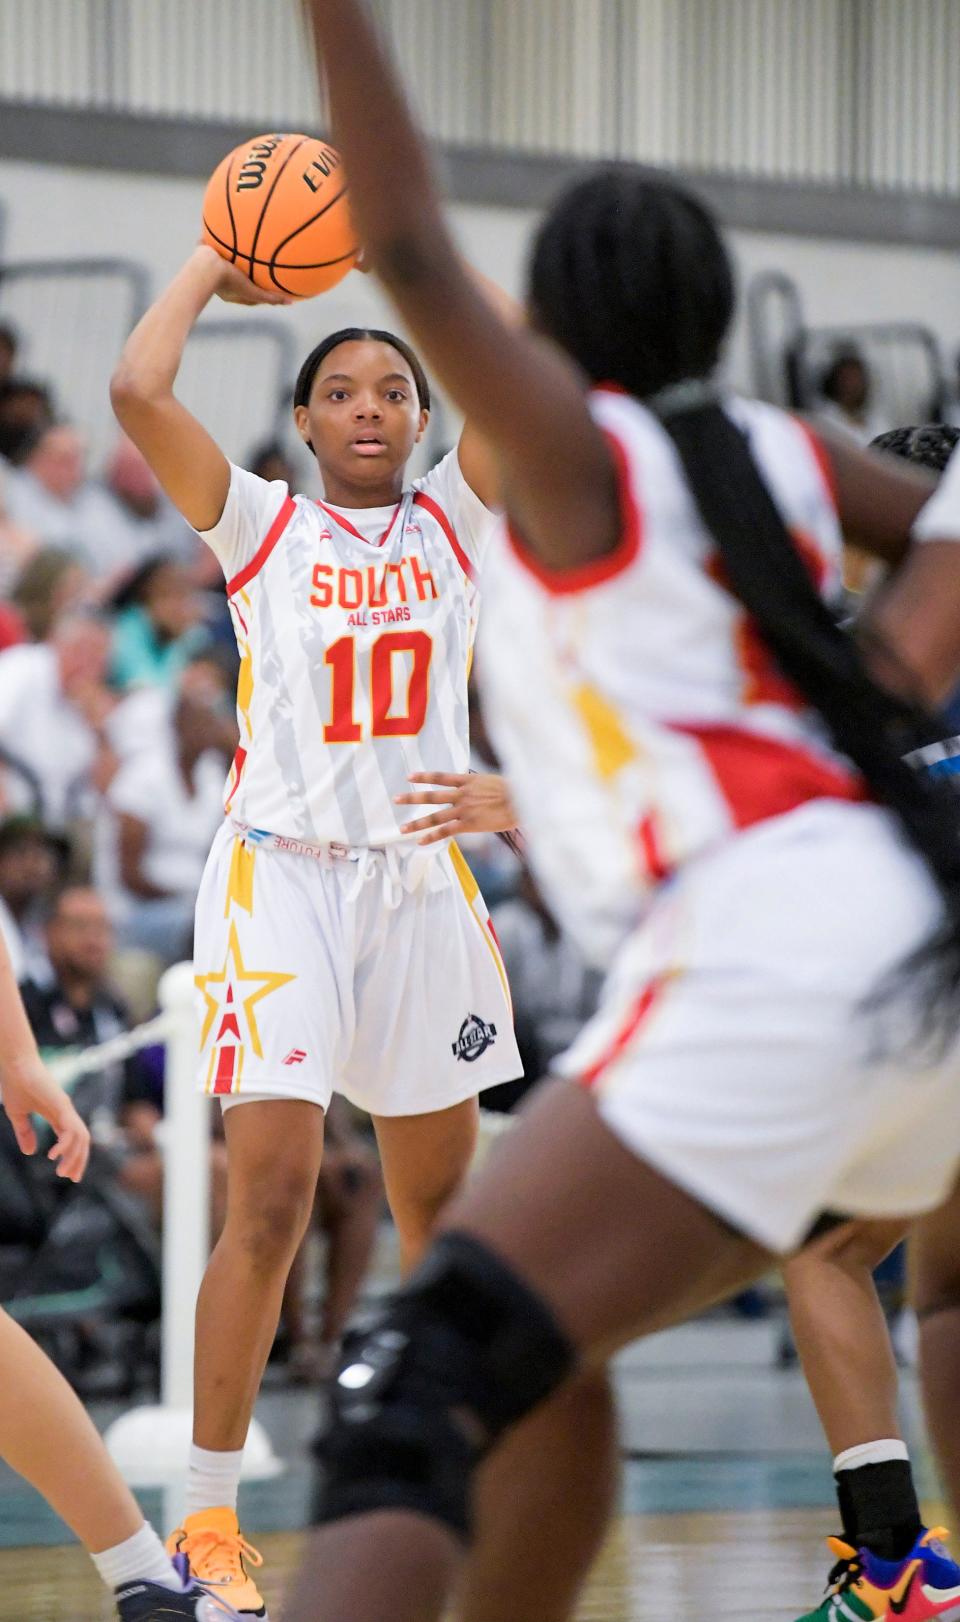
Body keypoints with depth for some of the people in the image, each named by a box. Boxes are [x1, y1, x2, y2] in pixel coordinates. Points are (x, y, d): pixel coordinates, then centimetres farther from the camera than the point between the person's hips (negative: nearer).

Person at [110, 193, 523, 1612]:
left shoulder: (454, 519, 8)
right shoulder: (261, 526, 1)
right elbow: (139, 392, -14)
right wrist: (211, 269, 0)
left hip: (423, 877, 4)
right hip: (283, 871, -4)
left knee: (442, 1198, 12)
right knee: (273, 1199, -13)